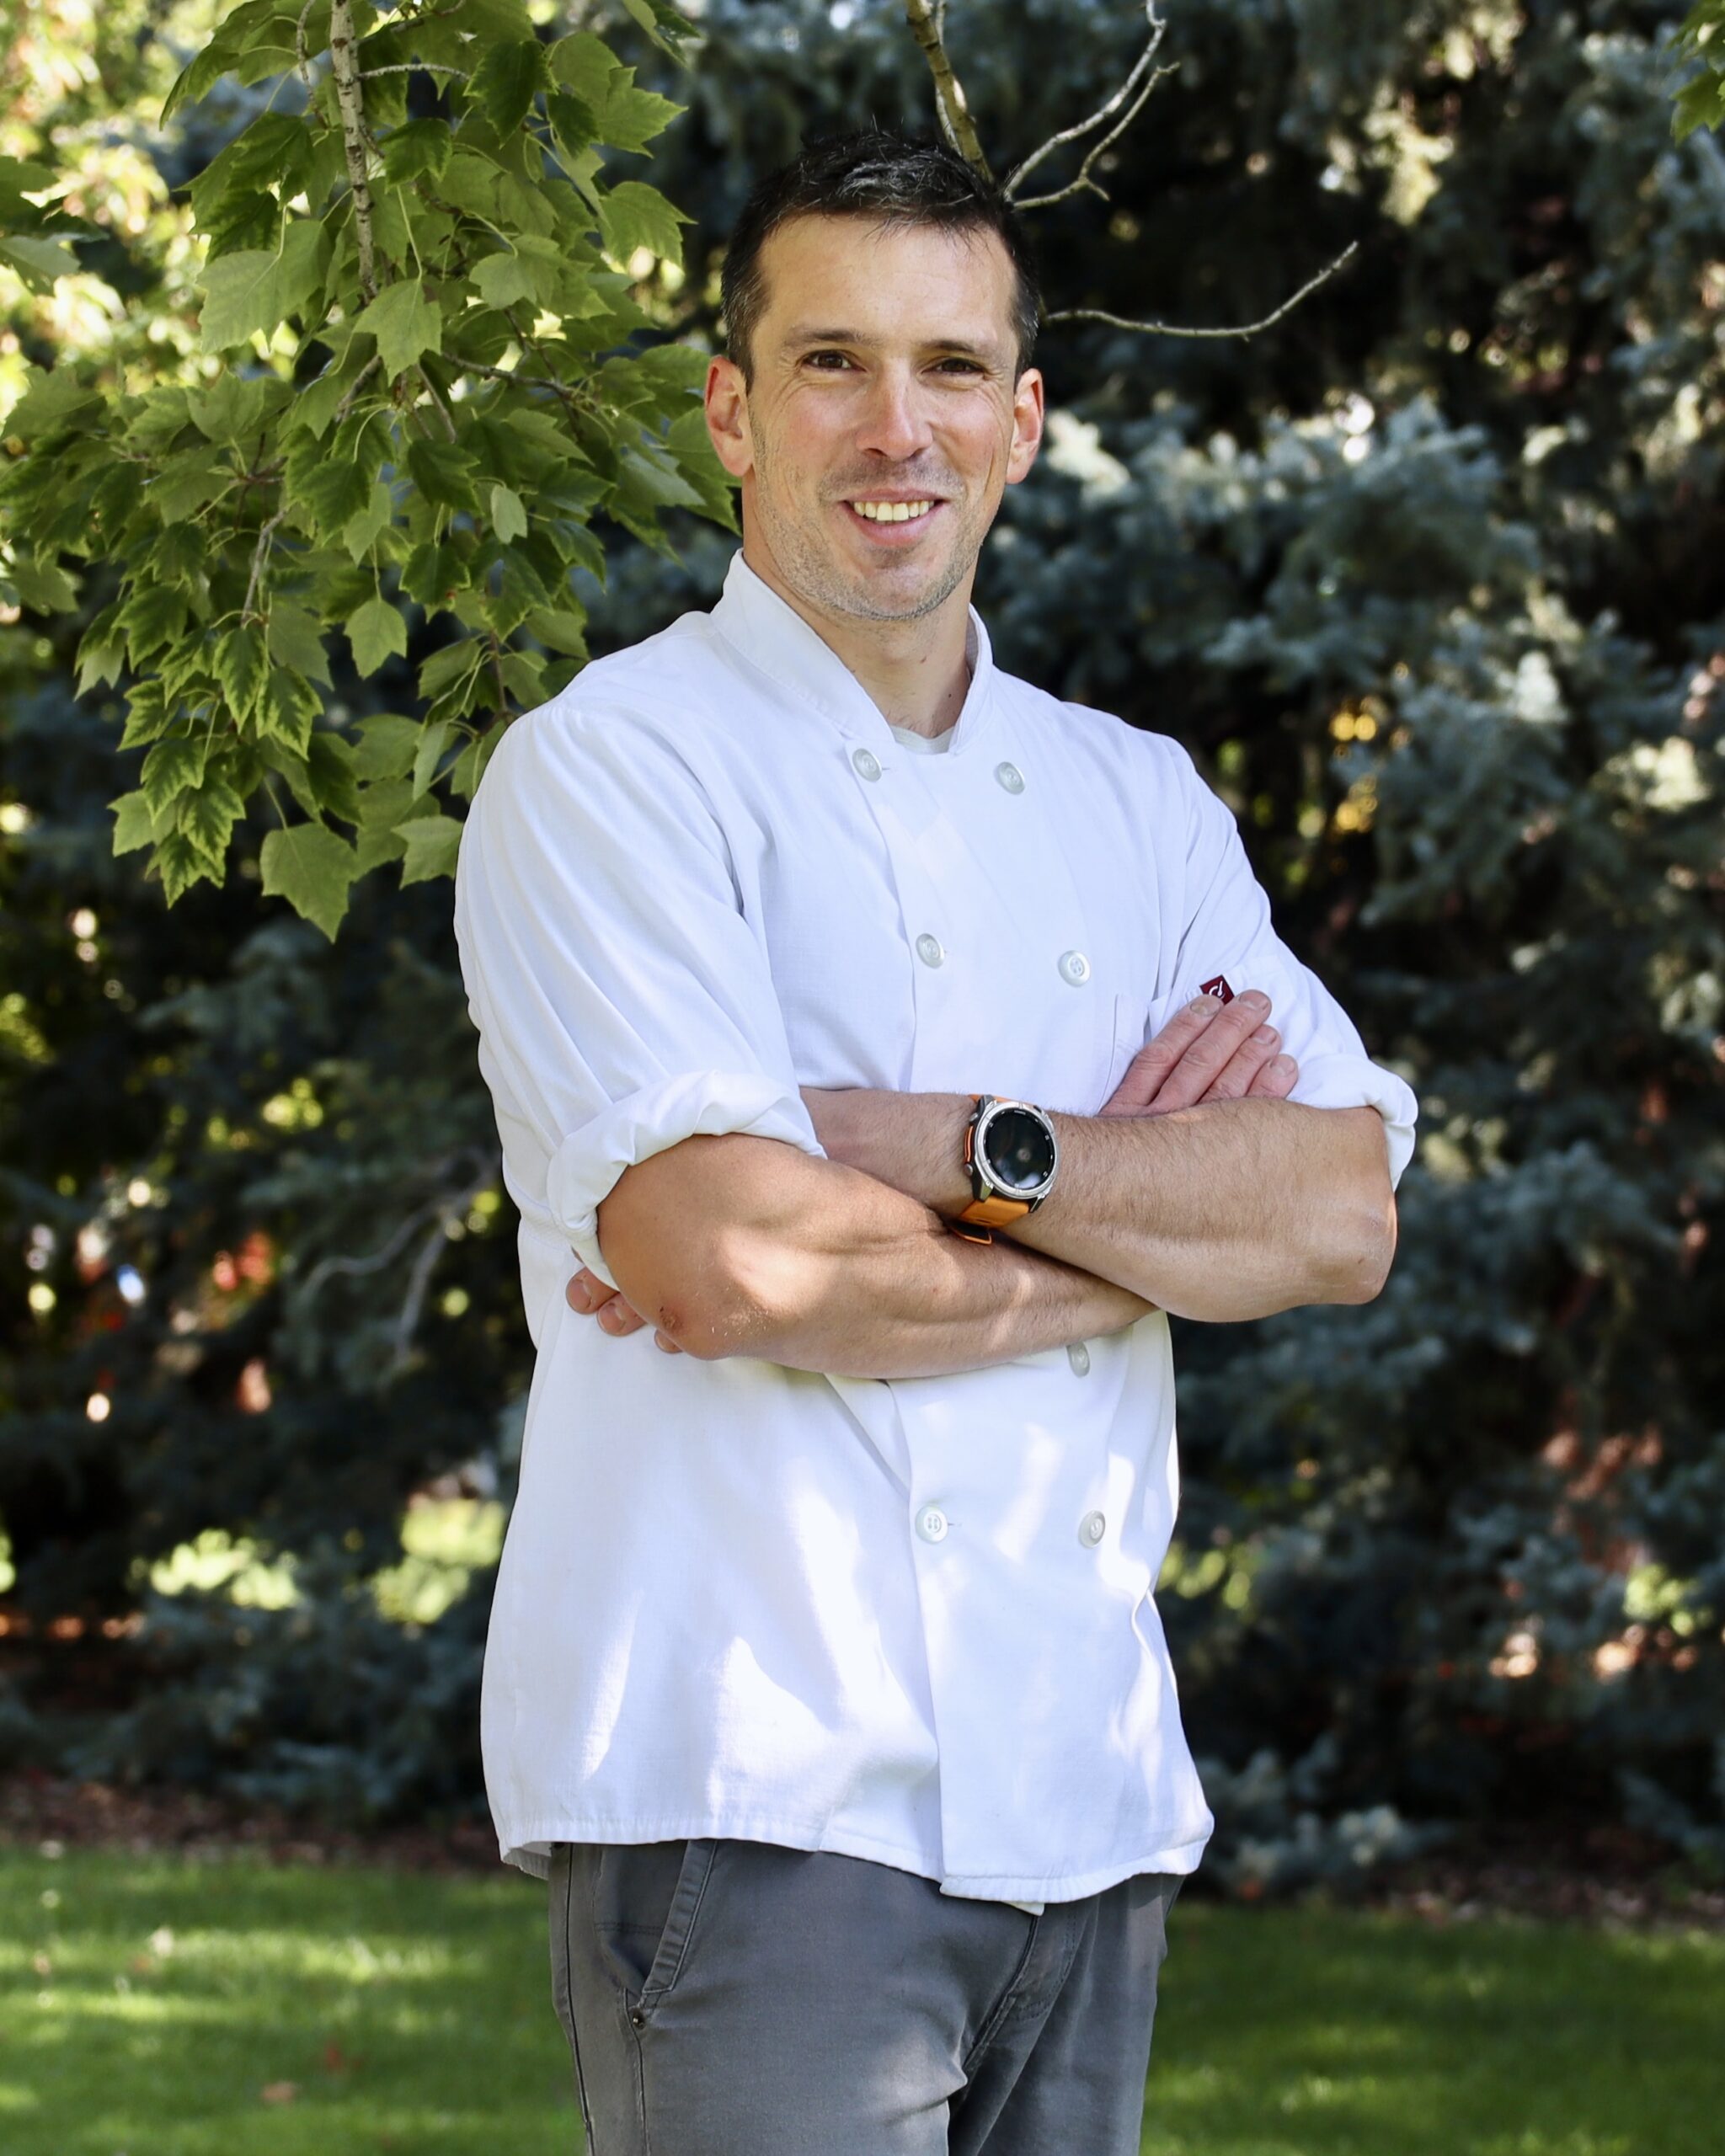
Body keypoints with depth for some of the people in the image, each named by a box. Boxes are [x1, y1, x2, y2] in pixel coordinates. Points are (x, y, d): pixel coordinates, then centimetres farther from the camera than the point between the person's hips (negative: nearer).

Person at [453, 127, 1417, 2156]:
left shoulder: (1137, 802, 16)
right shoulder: (610, 769, -2)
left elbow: (1344, 1215, 2)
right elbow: (730, 1260, -16)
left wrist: (962, 1150, -11)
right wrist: (1147, 1198, -3)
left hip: (1082, 1795, 6)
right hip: (750, 1787, -5)